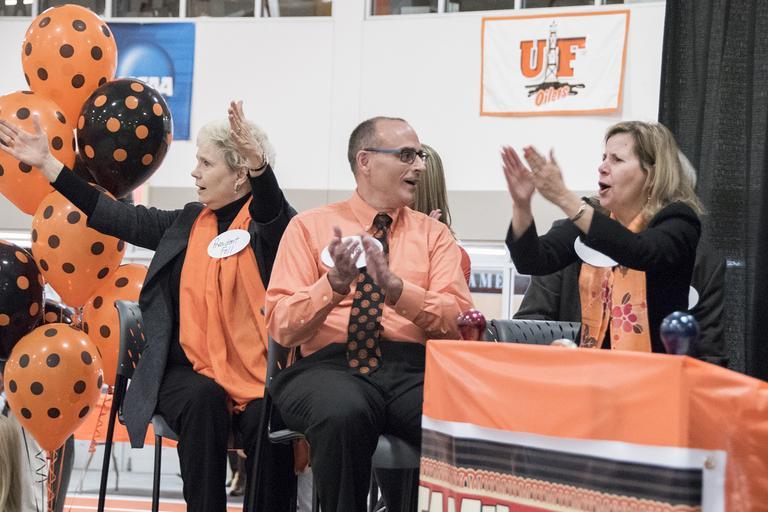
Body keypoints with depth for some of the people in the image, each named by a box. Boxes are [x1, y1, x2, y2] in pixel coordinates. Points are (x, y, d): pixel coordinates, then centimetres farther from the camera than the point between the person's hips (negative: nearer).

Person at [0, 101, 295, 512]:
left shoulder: (267, 224, 3)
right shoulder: (188, 223, 17)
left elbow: (273, 213, -21)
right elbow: (116, 217, 15)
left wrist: (258, 163, -42)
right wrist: (45, 163, 14)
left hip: (257, 373, -3)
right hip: (191, 373, 3)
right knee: (203, 402, -31)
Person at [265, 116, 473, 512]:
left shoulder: (434, 234, 18)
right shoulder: (310, 226, 13)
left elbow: (457, 321, 3)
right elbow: (281, 326, 4)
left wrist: (395, 287, -13)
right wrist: (333, 285, -14)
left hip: (415, 370, 2)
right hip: (331, 365, -2)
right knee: (344, 414, -39)